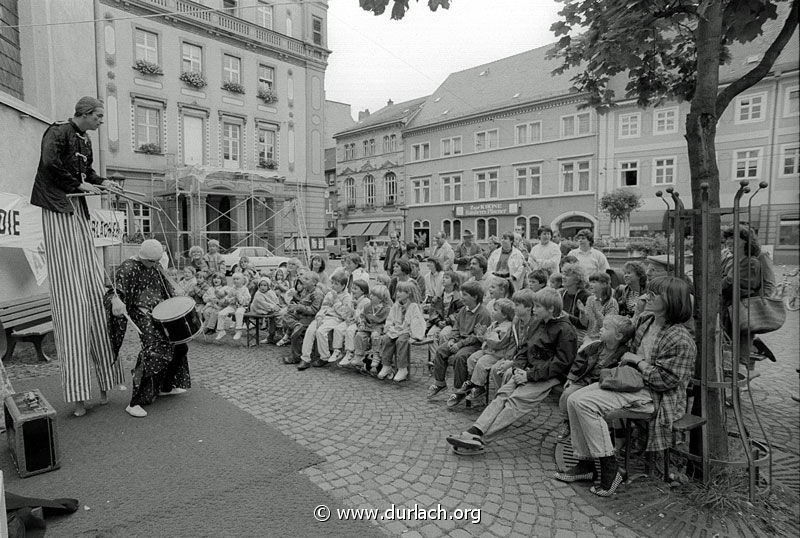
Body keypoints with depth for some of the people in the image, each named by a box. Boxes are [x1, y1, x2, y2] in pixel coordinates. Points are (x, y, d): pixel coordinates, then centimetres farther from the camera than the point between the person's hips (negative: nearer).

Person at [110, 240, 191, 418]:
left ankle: (166, 387, 34)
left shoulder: (156, 268, 9)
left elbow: (167, 288, 22)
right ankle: (134, 403, -12)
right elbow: (118, 292, -23)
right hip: (143, 315, -9)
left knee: (178, 346, 16)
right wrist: (118, 304, -42)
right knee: (153, 354, -17)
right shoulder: (128, 268, -13)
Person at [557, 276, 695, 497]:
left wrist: (638, 361, -14)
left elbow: (666, 380, -21)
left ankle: (610, 469, -14)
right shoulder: (645, 320, 8)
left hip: (652, 394, -9)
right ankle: (585, 464, 2)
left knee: (585, 403, -25)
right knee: (574, 399, -7)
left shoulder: (680, 339, -18)